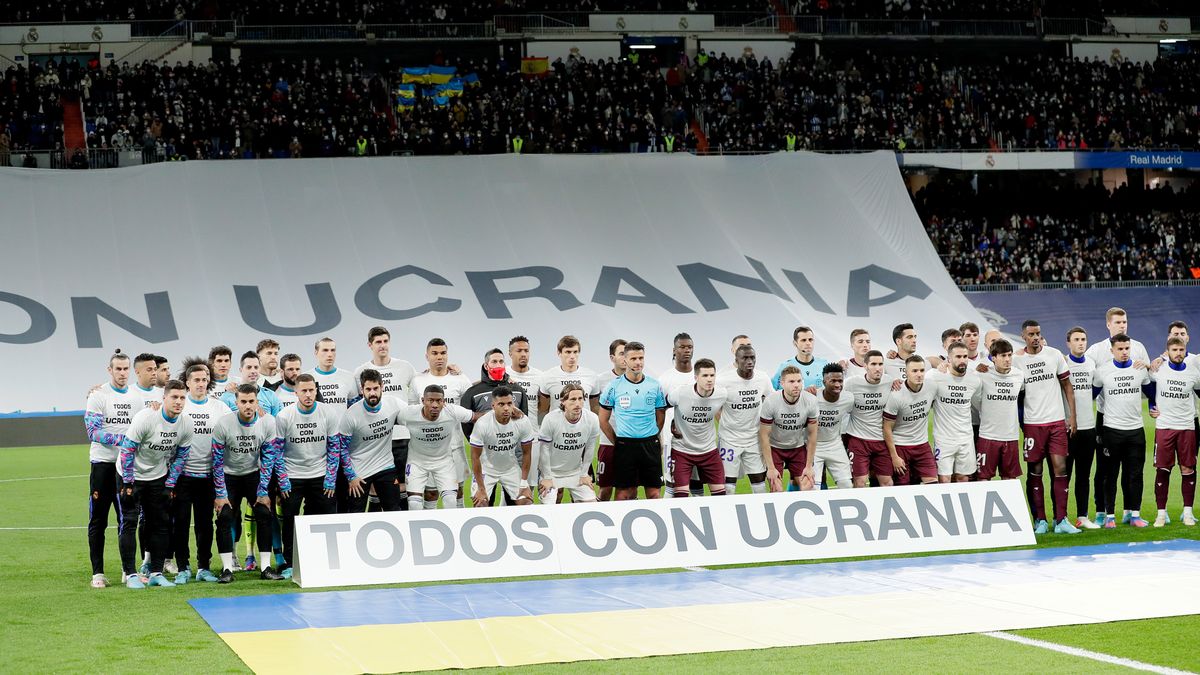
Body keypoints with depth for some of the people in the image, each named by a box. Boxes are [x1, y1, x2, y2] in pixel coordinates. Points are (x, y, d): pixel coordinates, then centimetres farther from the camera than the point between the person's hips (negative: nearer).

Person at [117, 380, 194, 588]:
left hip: (158, 476, 5)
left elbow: (180, 456, 3)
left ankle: (156, 573, 12)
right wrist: (128, 483, -18)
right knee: (129, 523, -8)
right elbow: (127, 450, -20)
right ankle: (131, 574, -4)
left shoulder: (186, 425, -10)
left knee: (160, 524, 5)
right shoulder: (145, 418, -26)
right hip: (132, 475, -5)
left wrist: (169, 485, 1)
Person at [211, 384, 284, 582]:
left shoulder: (267, 423, -16)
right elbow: (217, 460, -15)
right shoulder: (223, 424, -22)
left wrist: (263, 491, -11)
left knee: (265, 516, -10)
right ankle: (227, 569, -7)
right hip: (229, 475, -2)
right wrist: (220, 494, -15)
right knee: (225, 518, -13)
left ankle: (266, 568, -3)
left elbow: (268, 458, -9)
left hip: (254, 474, 2)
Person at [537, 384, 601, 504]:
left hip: (576, 471, 3)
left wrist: (584, 474, 4)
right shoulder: (551, 419, -23)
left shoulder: (592, 419, -14)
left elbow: (589, 449, -1)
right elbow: (544, 450, -13)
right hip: (552, 471, -3)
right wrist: (547, 478, -8)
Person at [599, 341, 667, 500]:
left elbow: (660, 416, 13)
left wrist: (650, 438, 7)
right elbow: (603, 420, 5)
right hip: (624, 445, -1)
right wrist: (617, 442, 2)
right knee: (624, 494, 0)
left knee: (654, 493, 2)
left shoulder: (654, 385, 5)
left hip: (650, 445, 2)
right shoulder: (614, 386, -1)